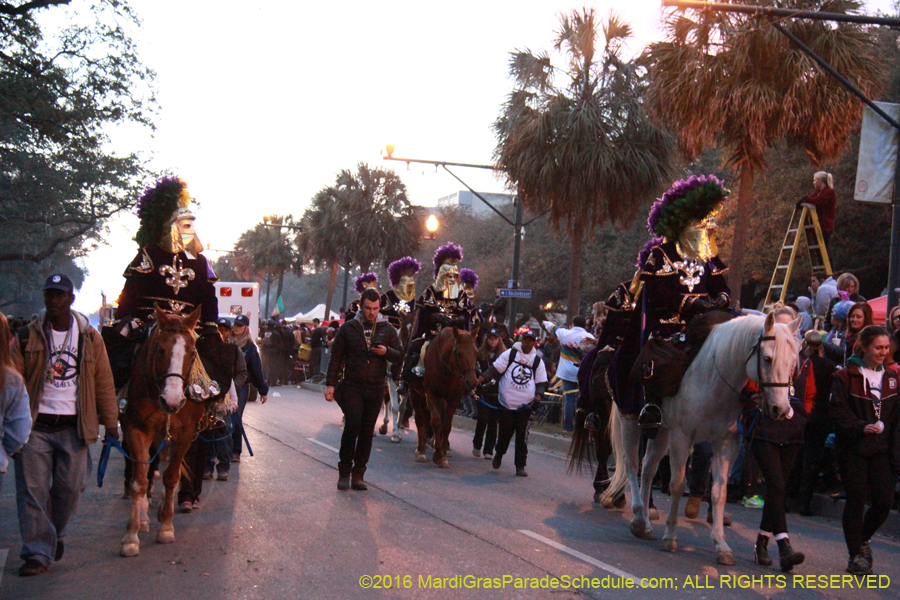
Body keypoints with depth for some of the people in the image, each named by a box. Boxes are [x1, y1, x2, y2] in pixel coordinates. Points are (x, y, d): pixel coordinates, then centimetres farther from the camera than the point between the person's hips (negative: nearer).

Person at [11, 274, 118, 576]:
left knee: (70, 487, 4)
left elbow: (104, 382, 9)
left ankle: (56, 534, 31)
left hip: (74, 427, 1)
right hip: (35, 426, -1)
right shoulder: (27, 337, 4)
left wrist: (110, 421, 8)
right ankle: (38, 552, 4)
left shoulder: (90, 337, 6)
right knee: (32, 489, -3)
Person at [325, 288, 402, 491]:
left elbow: (400, 356, 9)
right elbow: (336, 357, 5)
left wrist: (386, 351, -12)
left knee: (367, 432, 4)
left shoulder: (387, 329, 10)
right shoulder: (348, 328, 4)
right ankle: (344, 472, -1)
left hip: (376, 389, 2)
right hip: (351, 386, -2)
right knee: (353, 425, -13)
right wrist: (331, 384, -2)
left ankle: (358, 475, 12)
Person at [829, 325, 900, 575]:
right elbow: (838, 410, -11)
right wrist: (861, 427, -26)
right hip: (852, 449, -4)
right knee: (856, 500, -1)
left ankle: (863, 539, 26)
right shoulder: (846, 376, -5)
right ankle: (856, 556, 12)